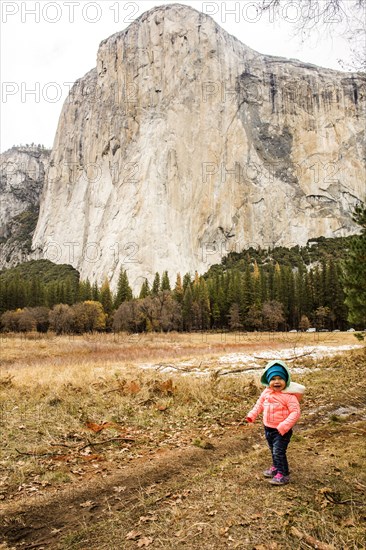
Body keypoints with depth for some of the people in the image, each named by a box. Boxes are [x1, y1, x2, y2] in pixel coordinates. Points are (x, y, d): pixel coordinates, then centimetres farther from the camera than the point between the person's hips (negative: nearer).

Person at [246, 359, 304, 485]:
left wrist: (284, 426, -31)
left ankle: (283, 475, 11)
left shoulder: (289, 396, -22)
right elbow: (259, 404, 13)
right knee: (273, 450, 22)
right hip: (268, 428, 7)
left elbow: (295, 412, -24)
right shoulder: (266, 392, -2)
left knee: (279, 452, -5)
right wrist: (252, 415, 5)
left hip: (282, 430, -7)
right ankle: (275, 468, 43)